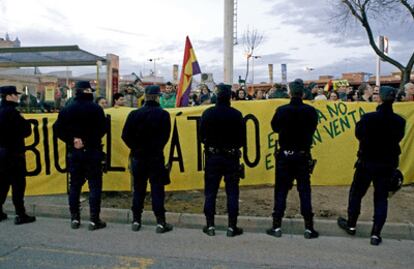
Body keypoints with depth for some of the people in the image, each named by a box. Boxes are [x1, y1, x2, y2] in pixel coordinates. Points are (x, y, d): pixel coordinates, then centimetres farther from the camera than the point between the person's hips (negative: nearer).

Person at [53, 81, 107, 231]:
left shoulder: (67, 109, 3)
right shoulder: (96, 108, -8)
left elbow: (58, 129, -3)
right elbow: (102, 129, -14)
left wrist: (72, 140, -3)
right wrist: (89, 139, -4)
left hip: (74, 152, 4)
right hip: (92, 151, -4)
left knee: (75, 185, 13)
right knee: (94, 185, 2)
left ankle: (74, 218, 18)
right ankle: (94, 220, 3)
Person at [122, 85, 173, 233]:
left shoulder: (134, 114, -3)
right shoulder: (163, 114, -8)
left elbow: (125, 135, -5)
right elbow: (165, 136, -8)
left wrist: (136, 147, 7)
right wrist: (156, 148, 8)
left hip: (138, 157, 2)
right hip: (156, 157, -2)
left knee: (138, 189, 13)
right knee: (157, 189, 4)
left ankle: (136, 221, 19)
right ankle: (160, 222, 6)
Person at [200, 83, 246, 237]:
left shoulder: (207, 113, -5)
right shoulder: (236, 114, -8)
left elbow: (202, 136, 0)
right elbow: (242, 138, -3)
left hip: (212, 157, 1)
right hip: (231, 157, -1)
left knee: (210, 192, 9)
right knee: (232, 193, 7)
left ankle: (210, 226, 12)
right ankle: (232, 227, 9)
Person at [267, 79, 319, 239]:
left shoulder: (281, 110, -10)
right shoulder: (310, 111, -8)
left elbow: (275, 127, 6)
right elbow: (312, 129, 7)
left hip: (284, 156, 0)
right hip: (303, 156, 1)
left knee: (281, 191, 8)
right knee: (304, 191, 8)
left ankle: (277, 227, 13)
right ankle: (308, 228, 11)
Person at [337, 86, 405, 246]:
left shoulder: (368, 118, -18)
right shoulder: (399, 121, -8)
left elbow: (358, 134, -3)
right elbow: (398, 138, 7)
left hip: (366, 162, -2)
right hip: (387, 165, 3)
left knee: (356, 193, 15)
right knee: (381, 198, 11)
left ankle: (351, 225, 28)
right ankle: (376, 234, 13)